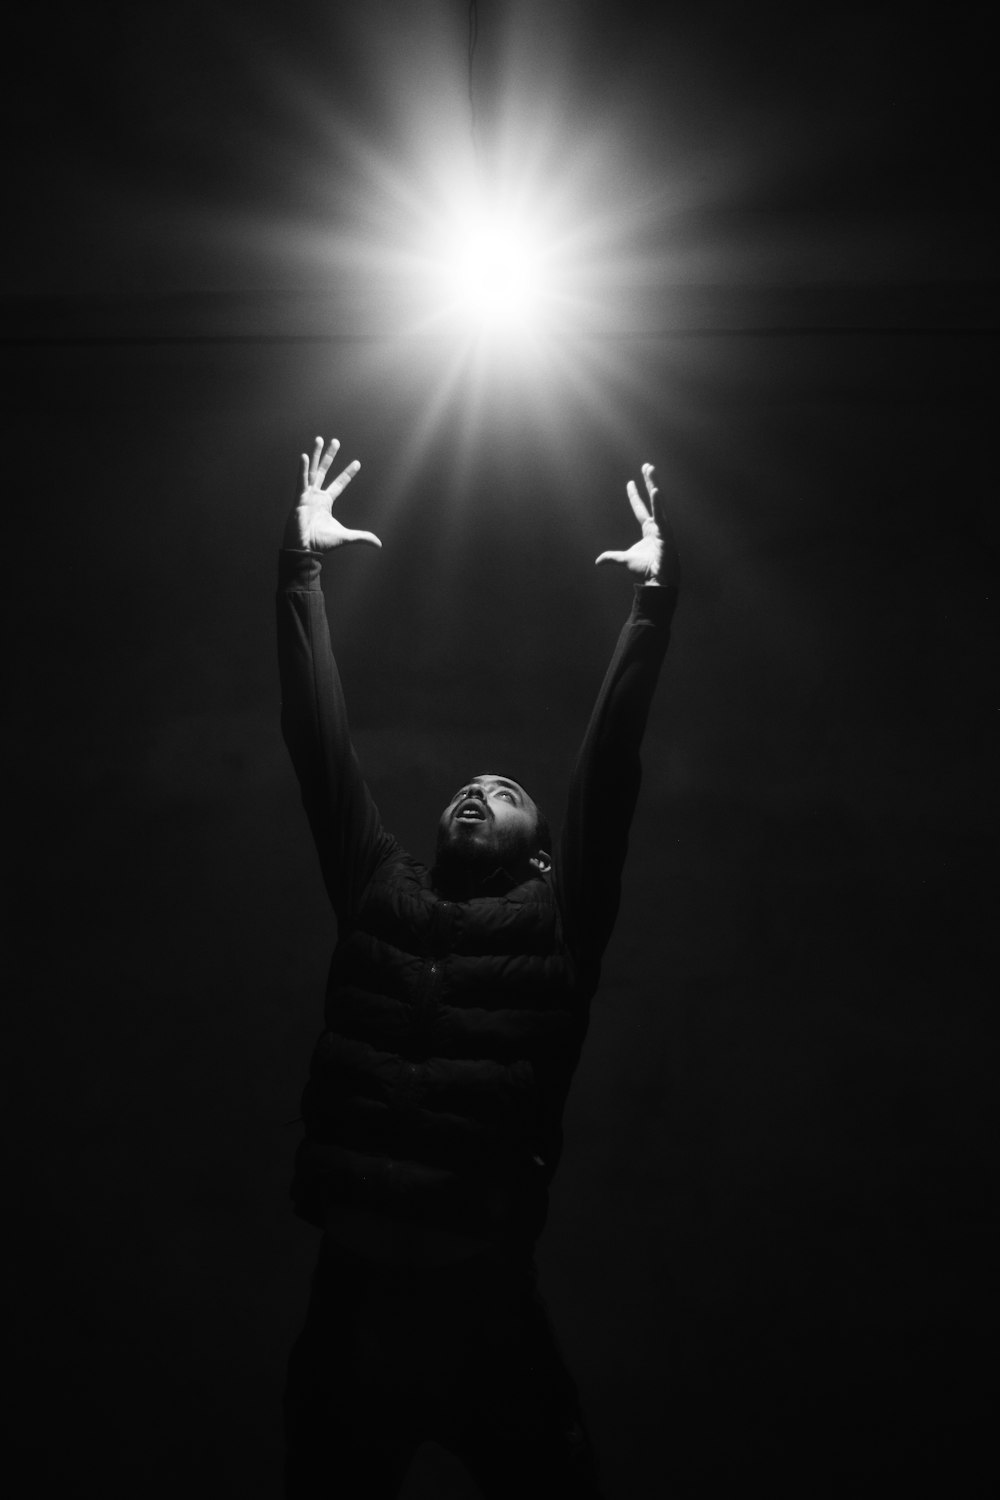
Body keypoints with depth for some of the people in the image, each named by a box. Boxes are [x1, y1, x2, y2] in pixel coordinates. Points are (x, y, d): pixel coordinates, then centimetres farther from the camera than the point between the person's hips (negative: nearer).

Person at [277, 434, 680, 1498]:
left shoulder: (557, 921, 6)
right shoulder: (378, 895, 11)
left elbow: (609, 763, 0)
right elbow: (321, 744, 10)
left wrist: (654, 598, -4)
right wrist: (299, 569, 9)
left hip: (488, 1299, -1)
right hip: (351, 1289, 2)